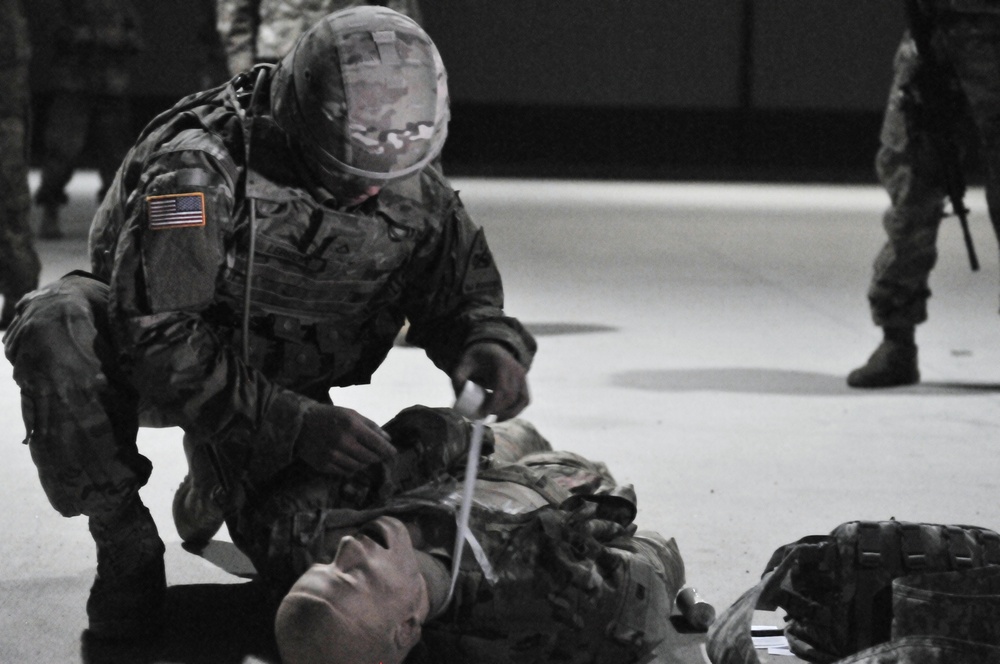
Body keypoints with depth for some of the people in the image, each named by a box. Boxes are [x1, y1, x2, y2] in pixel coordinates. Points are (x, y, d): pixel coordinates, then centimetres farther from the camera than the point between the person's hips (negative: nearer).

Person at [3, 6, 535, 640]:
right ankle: (124, 540, -20)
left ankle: (208, 498, 33)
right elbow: (159, 341, -37)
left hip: (288, 385, 5)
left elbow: (463, 294, -3)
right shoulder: (197, 171, -34)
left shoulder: (415, 192, -16)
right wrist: (292, 423, -45)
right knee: (57, 324, -36)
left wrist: (491, 344, -29)